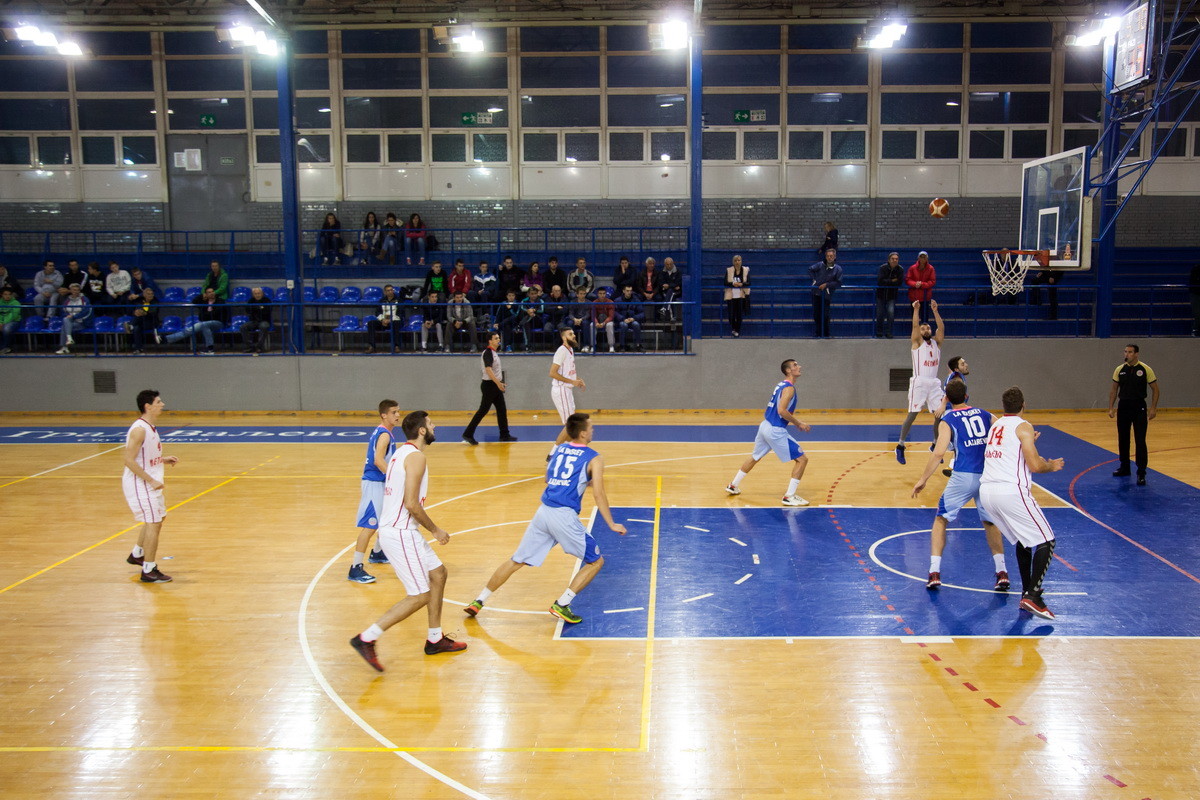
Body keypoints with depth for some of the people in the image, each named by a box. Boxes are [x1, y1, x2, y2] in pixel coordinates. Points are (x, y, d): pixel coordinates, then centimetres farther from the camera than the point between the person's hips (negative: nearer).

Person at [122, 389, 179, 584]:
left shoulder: (150, 427, 9)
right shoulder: (139, 429, -21)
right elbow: (130, 460, -24)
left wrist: (163, 459, 6)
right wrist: (151, 481, -23)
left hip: (149, 483, 10)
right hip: (139, 484, -10)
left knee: (156, 519, 23)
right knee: (154, 523, -7)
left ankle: (137, 554, 41)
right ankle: (149, 571, 2)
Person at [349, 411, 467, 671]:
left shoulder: (402, 453, 15)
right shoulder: (416, 457, -15)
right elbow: (411, 503, -22)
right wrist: (435, 530, -10)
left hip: (399, 530, 10)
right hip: (400, 533, -10)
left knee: (438, 573, 19)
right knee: (420, 596, -5)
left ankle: (435, 639, 28)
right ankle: (366, 639, -1)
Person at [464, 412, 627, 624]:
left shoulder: (558, 449, 16)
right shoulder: (593, 459, -1)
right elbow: (598, 494, -9)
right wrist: (611, 524, -2)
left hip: (543, 511, 6)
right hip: (565, 516, -6)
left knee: (516, 561, 17)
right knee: (595, 561, 11)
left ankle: (478, 601, 19)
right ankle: (561, 605, 3)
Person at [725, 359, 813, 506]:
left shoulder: (780, 385, 14)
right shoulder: (789, 388, -15)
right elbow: (781, 411, -24)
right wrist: (799, 424, -16)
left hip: (765, 426, 10)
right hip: (775, 431, -10)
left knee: (755, 458, 27)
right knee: (802, 459, -4)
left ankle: (733, 486, 38)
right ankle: (789, 496, -4)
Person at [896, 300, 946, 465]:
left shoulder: (936, 342, 13)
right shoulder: (917, 342, 2)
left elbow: (941, 328, -1)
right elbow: (915, 325, -12)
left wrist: (935, 310, -6)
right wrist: (916, 309, -12)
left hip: (934, 383, 5)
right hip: (919, 382, -5)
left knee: (941, 414, 1)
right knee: (912, 415, -5)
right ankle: (900, 446, 4)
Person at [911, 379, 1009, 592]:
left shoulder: (948, 420, 2)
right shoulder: (985, 415, 14)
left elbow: (939, 453, -9)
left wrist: (923, 479, -3)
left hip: (963, 477, -3)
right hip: (988, 476, 4)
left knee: (941, 519, 12)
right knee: (990, 522, 23)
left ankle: (934, 573, 3)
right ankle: (1002, 572, 13)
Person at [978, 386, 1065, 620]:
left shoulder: (995, 426, 19)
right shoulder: (1023, 427, -3)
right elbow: (1034, 465, -11)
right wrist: (1051, 466, 9)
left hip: (986, 491, 8)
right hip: (1011, 491, -8)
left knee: (1023, 539, 24)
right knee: (1046, 542, 0)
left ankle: (1027, 590, 23)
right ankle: (1033, 596, -11)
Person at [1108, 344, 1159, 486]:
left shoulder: (1145, 369, -6)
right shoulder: (1119, 370, 4)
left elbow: (1155, 389, -1)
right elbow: (1114, 390, 10)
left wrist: (1153, 408, -7)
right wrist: (1111, 408, 4)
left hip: (1139, 408, -4)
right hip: (1123, 407, 4)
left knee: (1140, 441, -7)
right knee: (1122, 439, 11)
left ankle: (1141, 473, -3)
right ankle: (1124, 468, 26)